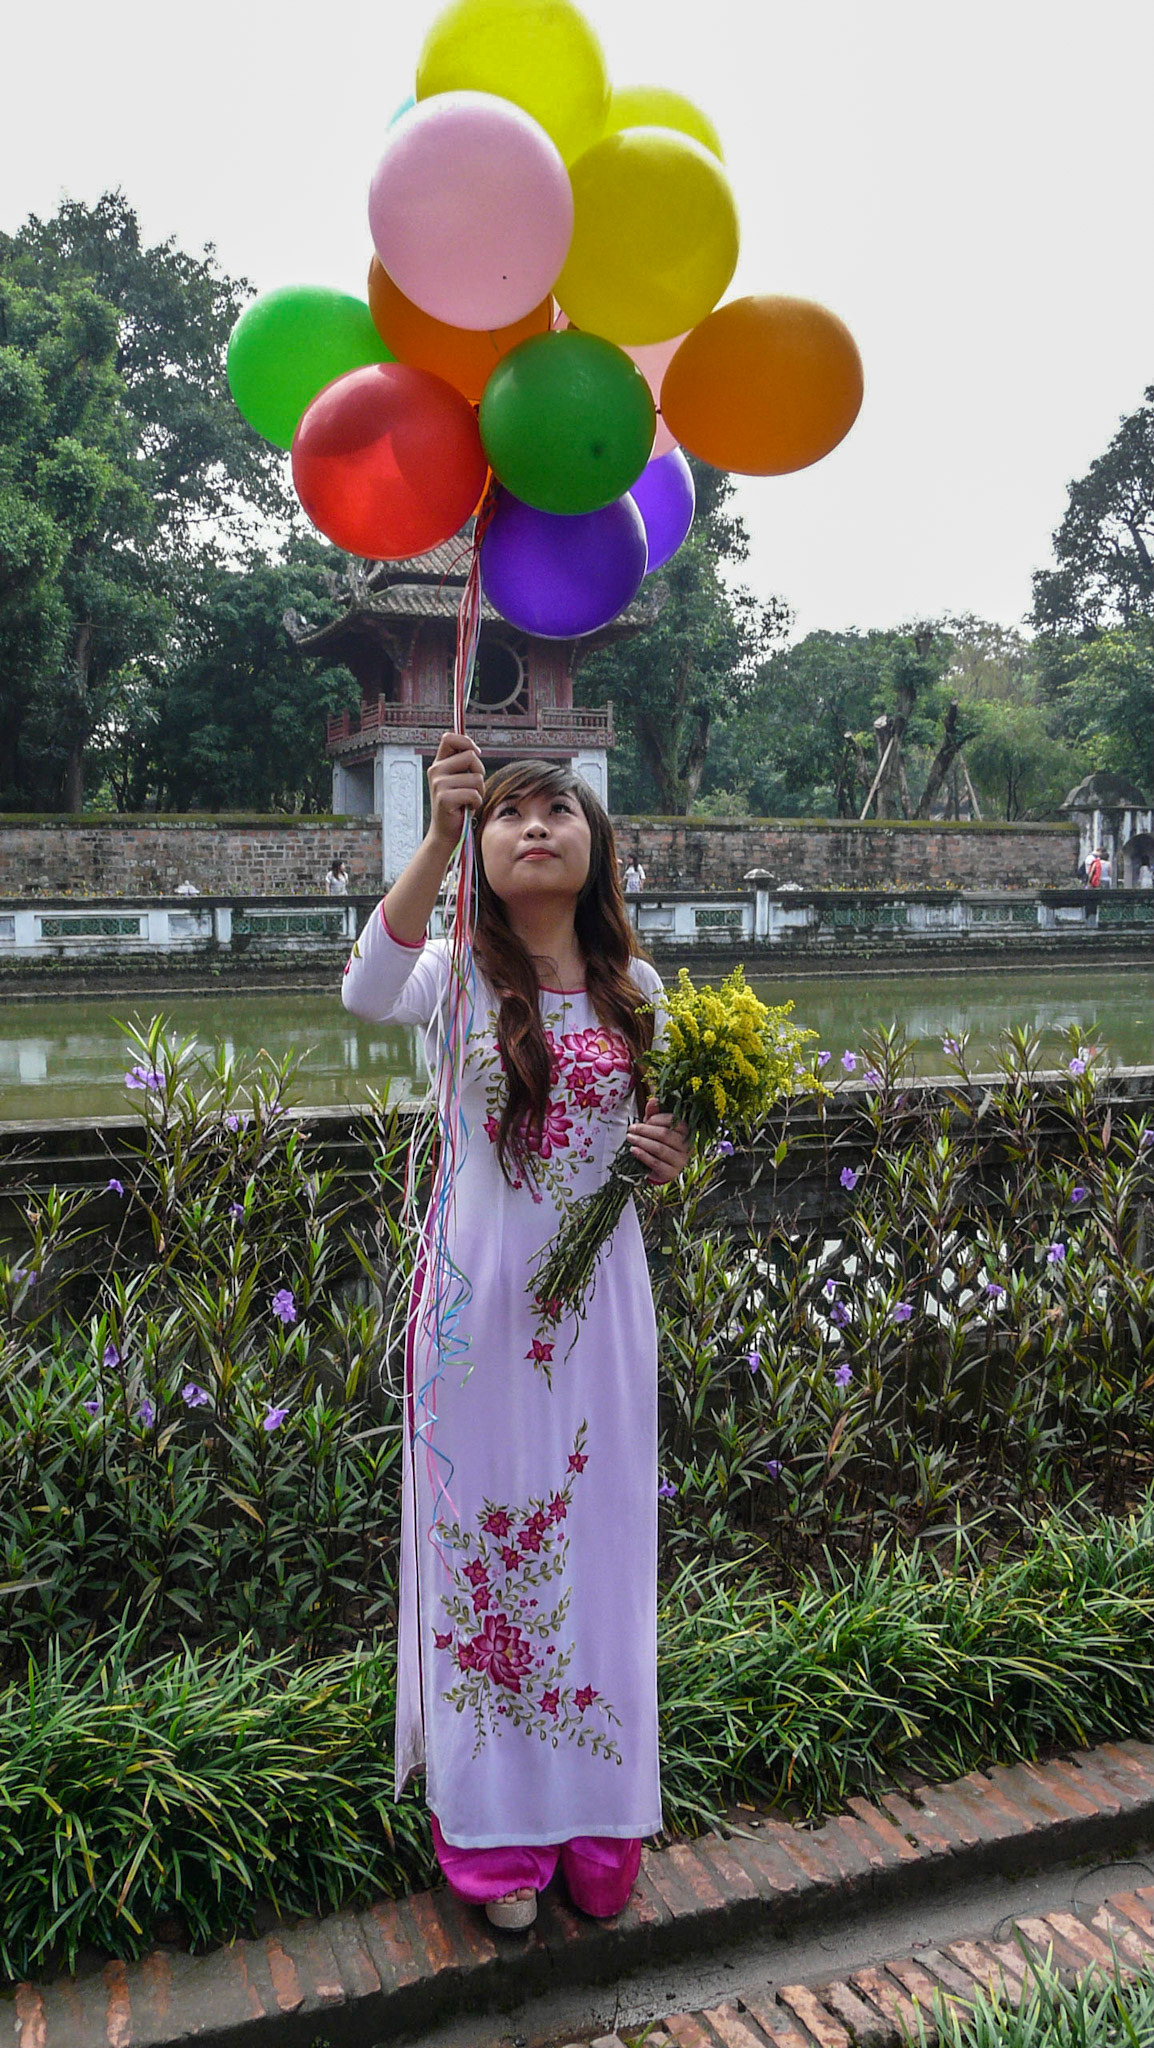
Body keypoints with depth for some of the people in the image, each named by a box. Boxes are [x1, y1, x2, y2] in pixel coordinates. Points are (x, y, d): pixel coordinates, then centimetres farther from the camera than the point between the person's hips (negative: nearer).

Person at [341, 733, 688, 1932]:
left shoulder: (634, 988, 5)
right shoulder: (457, 974, -5)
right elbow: (366, 994, -29)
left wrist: (673, 1157, -8)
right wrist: (438, 836, -40)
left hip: (599, 1295, 3)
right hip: (480, 1294, -3)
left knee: (593, 1542, 12)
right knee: (481, 1541, 7)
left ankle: (592, 1819, 32)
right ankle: (496, 1831, 26)